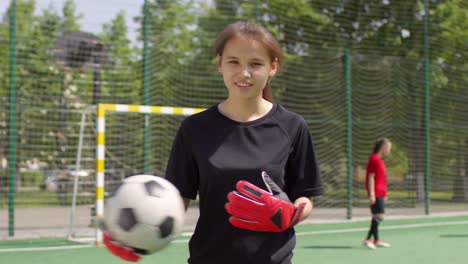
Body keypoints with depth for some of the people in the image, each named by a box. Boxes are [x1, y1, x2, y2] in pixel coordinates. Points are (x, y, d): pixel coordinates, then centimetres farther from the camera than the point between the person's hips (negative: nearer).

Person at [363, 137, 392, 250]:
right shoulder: (374, 159, -12)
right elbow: (371, 178, -16)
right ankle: (368, 239, -15)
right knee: (379, 216, -15)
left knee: (377, 216, 13)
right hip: (376, 193, -10)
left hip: (380, 193, 10)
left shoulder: (379, 160, 17)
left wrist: (384, 194, 24)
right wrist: (372, 194, -20)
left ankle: (376, 240, 18)